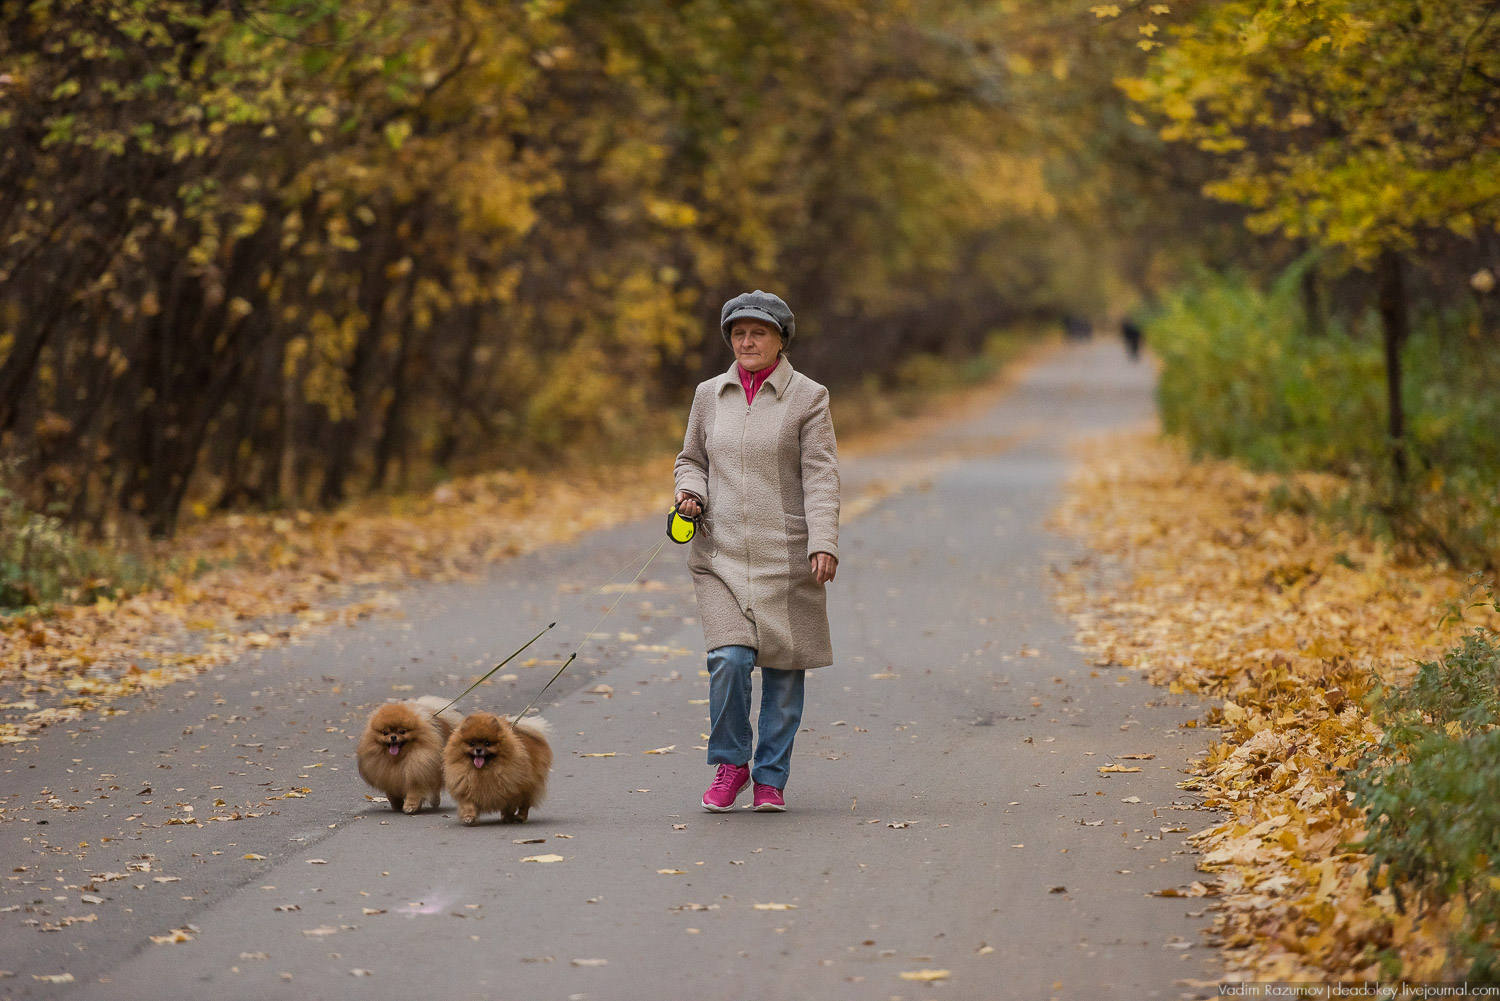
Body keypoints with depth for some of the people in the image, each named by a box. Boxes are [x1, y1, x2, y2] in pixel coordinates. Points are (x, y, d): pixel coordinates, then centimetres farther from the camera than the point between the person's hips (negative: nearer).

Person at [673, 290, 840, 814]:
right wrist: (691, 492, -2)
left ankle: (771, 777, 14)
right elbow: (692, 459, 21)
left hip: (784, 555, -1)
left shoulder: (807, 398, 1)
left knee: (783, 667, 1)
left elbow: (820, 476, -5)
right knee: (729, 658, -14)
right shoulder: (709, 395, 10)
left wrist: (824, 544, -16)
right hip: (720, 552, 2)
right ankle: (730, 763, 6)